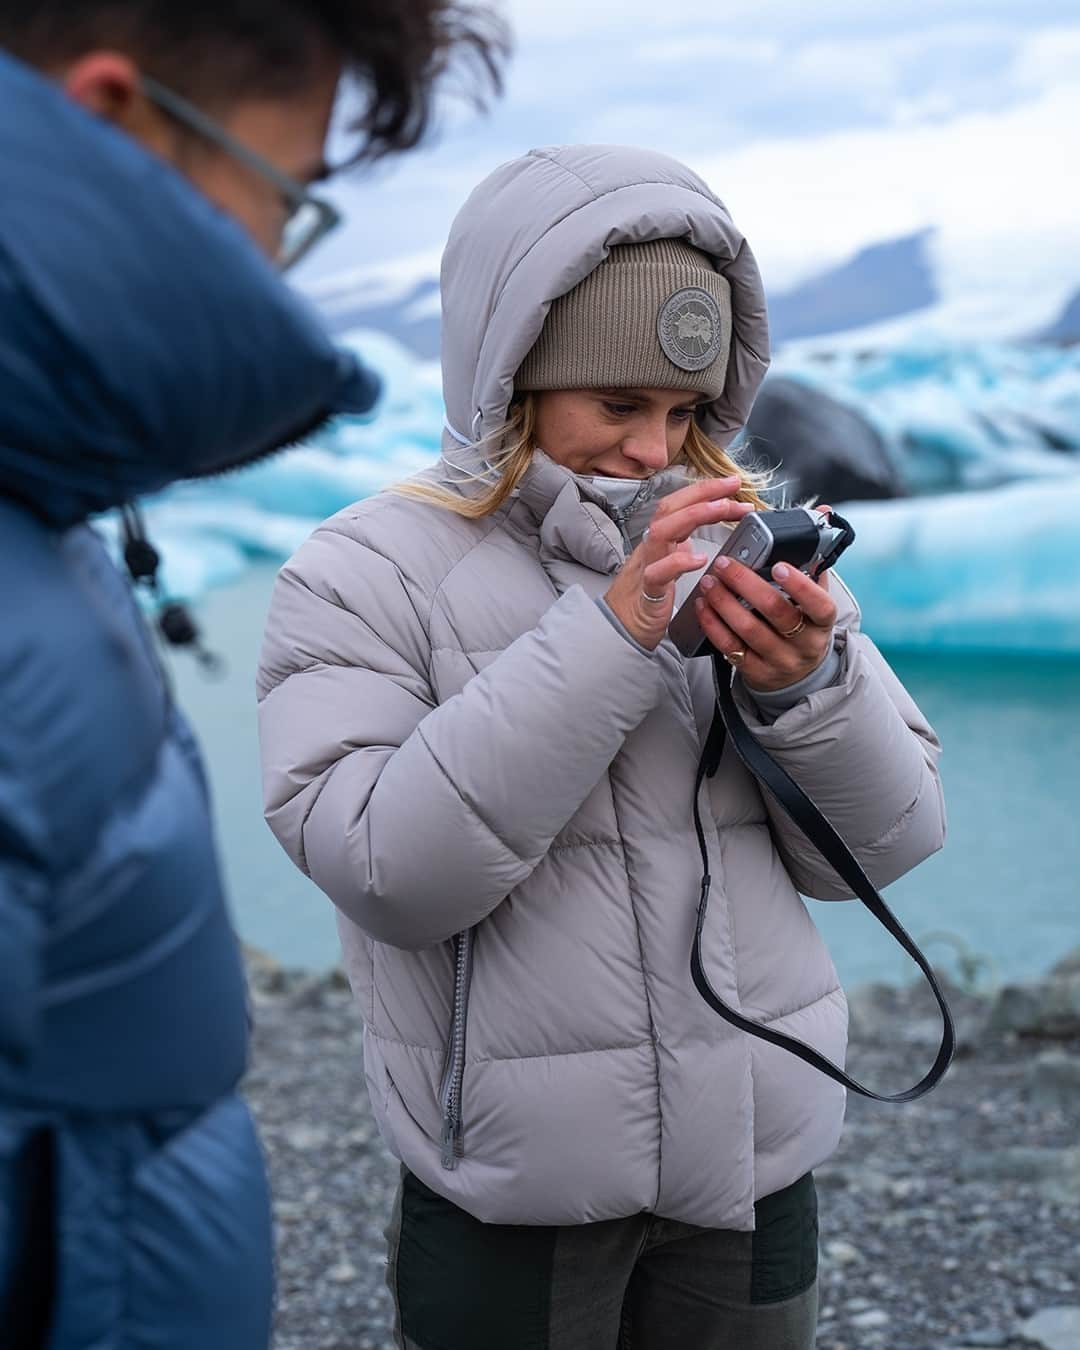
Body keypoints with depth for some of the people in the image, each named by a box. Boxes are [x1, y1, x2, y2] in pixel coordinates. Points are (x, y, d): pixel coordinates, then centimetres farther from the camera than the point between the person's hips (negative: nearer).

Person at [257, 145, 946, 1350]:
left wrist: (806, 683, -18)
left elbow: (886, 839, 2)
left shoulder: (742, 543, 2)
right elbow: (392, 877, -20)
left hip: (754, 1162, 4)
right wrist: (609, 637, -24)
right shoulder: (361, 572, -7)